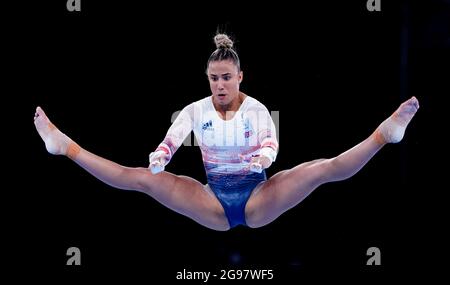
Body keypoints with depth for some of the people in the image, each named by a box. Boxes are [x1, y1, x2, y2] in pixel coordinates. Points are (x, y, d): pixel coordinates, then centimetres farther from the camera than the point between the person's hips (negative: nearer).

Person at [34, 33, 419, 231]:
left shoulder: (257, 109, -2)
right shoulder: (196, 110, 4)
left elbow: (271, 144, -20)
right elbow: (170, 142, -9)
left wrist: (263, 156, -45)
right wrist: (159, 159, -34)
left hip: (258, 199, -1)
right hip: (214, 203, 1)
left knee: (322, 168, -24)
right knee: (142, 178, -14)